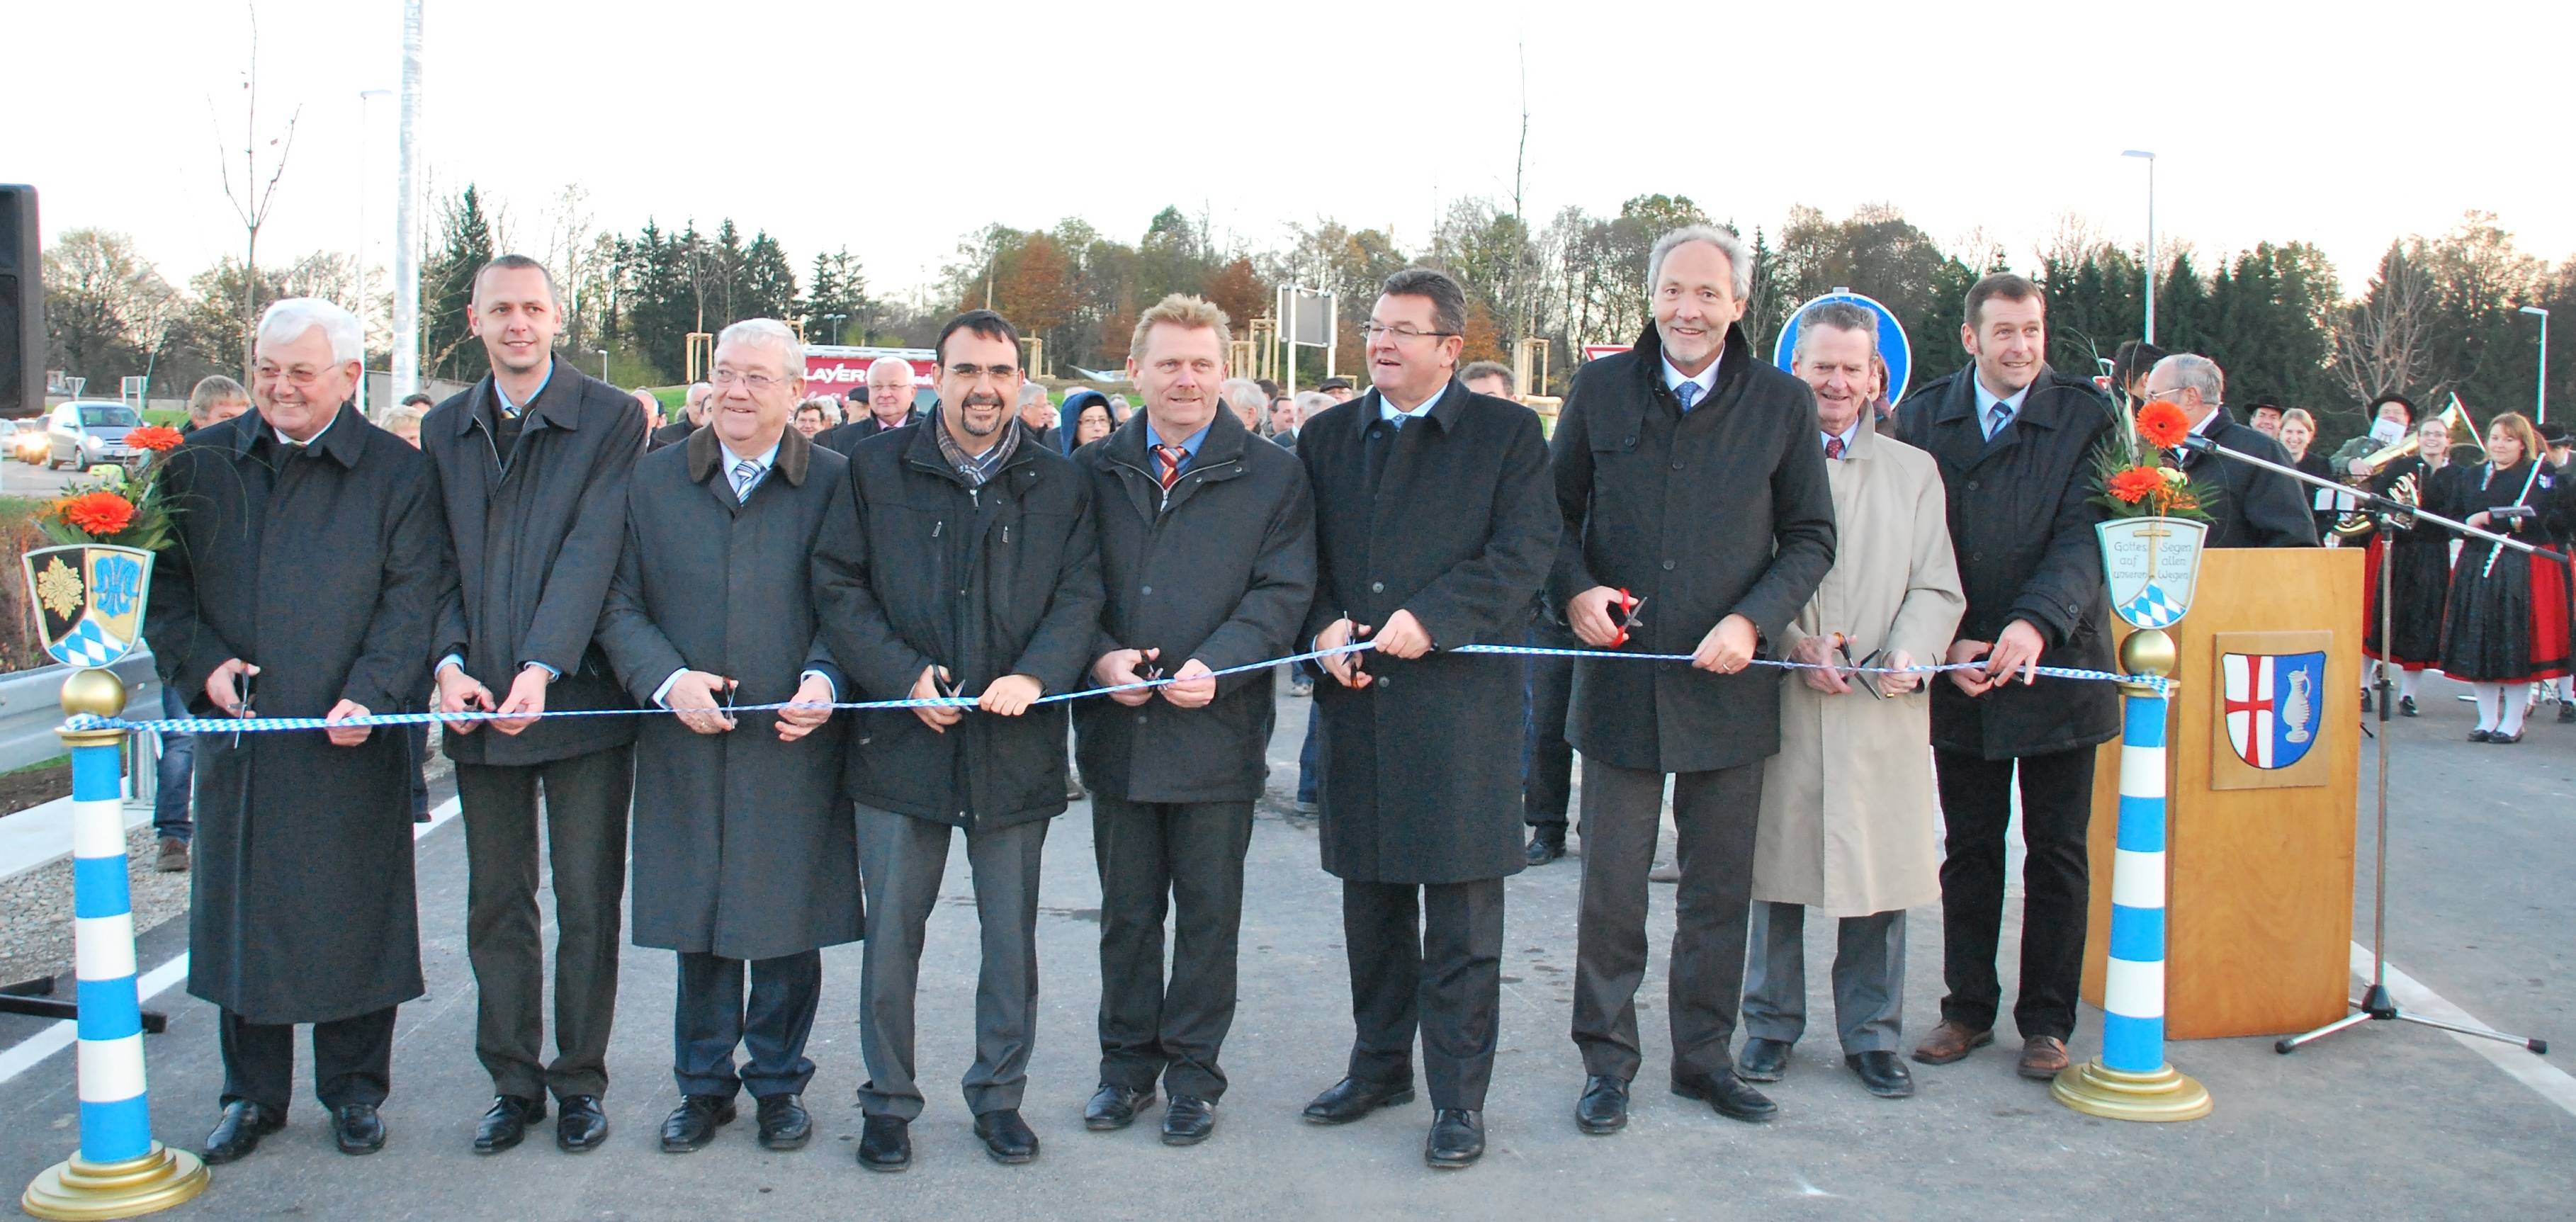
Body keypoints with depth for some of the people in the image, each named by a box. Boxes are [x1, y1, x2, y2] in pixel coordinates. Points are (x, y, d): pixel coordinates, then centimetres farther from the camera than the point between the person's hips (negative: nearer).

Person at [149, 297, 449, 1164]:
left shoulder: (396, 474, -1)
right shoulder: (199, 466, 8)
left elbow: (412, 598, -6)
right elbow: (166, 584, 10)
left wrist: (369, 695, -19)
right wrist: (203, 663, -7)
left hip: (350, 743, -3)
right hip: (237, 735, 3)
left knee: (354, 914, 5)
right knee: (240, 912, 10)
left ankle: (354, 1091, 21)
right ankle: (252, 1094, 25)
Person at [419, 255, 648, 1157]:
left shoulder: (611, 420, -4)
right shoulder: (445, 429, 10)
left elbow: (592, 551, -14)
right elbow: (436, 561, 7)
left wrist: (542, 670, -23)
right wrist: (449, 662, -9)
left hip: (582, 702, -4)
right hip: (479, 709, 4)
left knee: (588, 905, 5)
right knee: (496, 906, 11)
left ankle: (580, 1082, 18)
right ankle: (513, 1082, 23)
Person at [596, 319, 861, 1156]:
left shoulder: (835, 483, 2)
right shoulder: (654, 480, 7)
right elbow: (619, 604, 5)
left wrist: (824, 681, -17)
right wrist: (667, 679, -11)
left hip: (794, 743, -1)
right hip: (686, 742, 2)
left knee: (788, 921, 6)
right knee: (699, 927, 9)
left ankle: (779, 1080, 24)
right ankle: (704, 1084, 25)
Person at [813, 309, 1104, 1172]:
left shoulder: (1059, 485, 7)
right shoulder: (876, 469, 3)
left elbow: (1079, 596, 2)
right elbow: (839, 586, 0)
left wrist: (1035, 675, -16)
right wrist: (905, 677, -12)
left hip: (1015, 743, 1)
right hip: (902, 739, -1)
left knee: (1011, 938, 9)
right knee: (892, 935, 6)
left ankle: (998, 1095, 25)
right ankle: (888, 1102, 22)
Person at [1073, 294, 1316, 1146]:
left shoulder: (1272, 476, 2)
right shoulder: (1094, 473, 8)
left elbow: (1283, 589, -5)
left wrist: (1216, 666, -18)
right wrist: (1100, 657, -12)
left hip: (1216, 729, -2)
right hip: (1117, 728, 2)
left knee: (1209, 913, 8)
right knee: (1127, 909, 13)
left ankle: (1192, 1073, 21)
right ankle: (1127, 1063, 26)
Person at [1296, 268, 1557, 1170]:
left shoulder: (1506, 434, 2)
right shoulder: (1327, 438, 14)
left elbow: (1525, 552, -8)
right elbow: (1302, 555, 13)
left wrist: (1429, 618, -18)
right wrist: (1324, 627, -6)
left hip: (1462, 699, -4)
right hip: (1356, 698, 4)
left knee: (1462, 910, 0)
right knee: (1371, 900, 14)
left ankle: (1459, 1095, 9)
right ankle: (1380, 1064, 29)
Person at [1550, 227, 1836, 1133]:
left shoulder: (1782, 404, 1)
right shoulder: (1601, 389, 2)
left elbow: (1810, 539, 4)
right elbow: (1556, 510, 10)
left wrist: (1754, 621, -11)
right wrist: (1574, 591, -8)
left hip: (1728, 684, 0)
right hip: (1620, 678, 0)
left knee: (1720, 888, 10)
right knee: (1611, 886, 5)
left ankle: (1705, 1057, 25)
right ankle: (1607, 1061, 18)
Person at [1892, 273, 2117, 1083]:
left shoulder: (2085, 417, -3)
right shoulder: (1923, 418, 3)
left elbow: (2085, 534, -13)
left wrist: (2036, 623, -28)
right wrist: (1949, 644, -11)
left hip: (2056, 665, -1)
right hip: (1960, 674, 1)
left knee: (2056, 855, 7)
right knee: (1969, 850, 11)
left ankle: (2047, 1021, 18)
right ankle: (1968, 1008, 23)